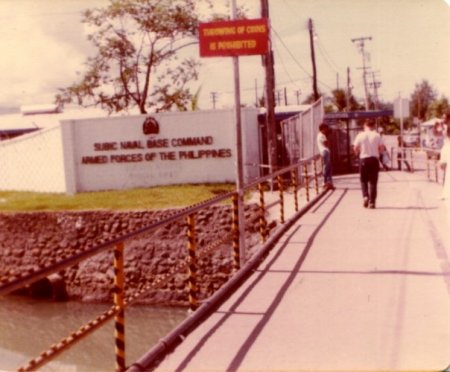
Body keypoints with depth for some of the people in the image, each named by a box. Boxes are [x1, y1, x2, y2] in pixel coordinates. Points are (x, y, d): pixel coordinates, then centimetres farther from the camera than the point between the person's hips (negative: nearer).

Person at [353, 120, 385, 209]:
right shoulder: (377, 136, -1)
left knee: (363, 180, 14)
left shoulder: (360, 135, -2)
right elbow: (382, 148, -2)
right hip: (374, 159, 0)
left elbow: (355, 148, -3)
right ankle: (372, 202, 2)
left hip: (363, 159, 0)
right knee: (373, 181, 5)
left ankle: (365, 196, -6)